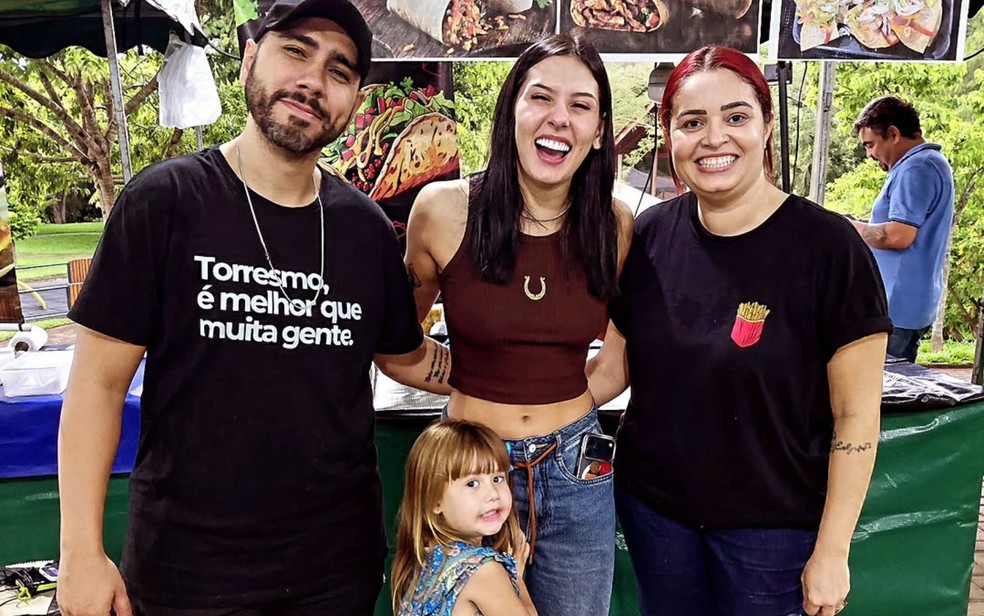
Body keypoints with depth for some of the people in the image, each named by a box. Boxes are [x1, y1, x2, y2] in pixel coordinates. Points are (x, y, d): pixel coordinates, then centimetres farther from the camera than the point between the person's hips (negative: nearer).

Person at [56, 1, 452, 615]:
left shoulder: (368, 227, 0)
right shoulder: (166, 200, -10)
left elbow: (407, 355, 11)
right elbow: (100, 379, -8)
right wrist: (82, 552, -10)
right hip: (189, 563, -3)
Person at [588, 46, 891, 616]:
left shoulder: (828, 246, -16)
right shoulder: (650, 237, -5)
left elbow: (856, 416, -11)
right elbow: (614, 366, 2)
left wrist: (832, 552, -9)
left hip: (774, 523, -3)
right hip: (653, 504, 3)